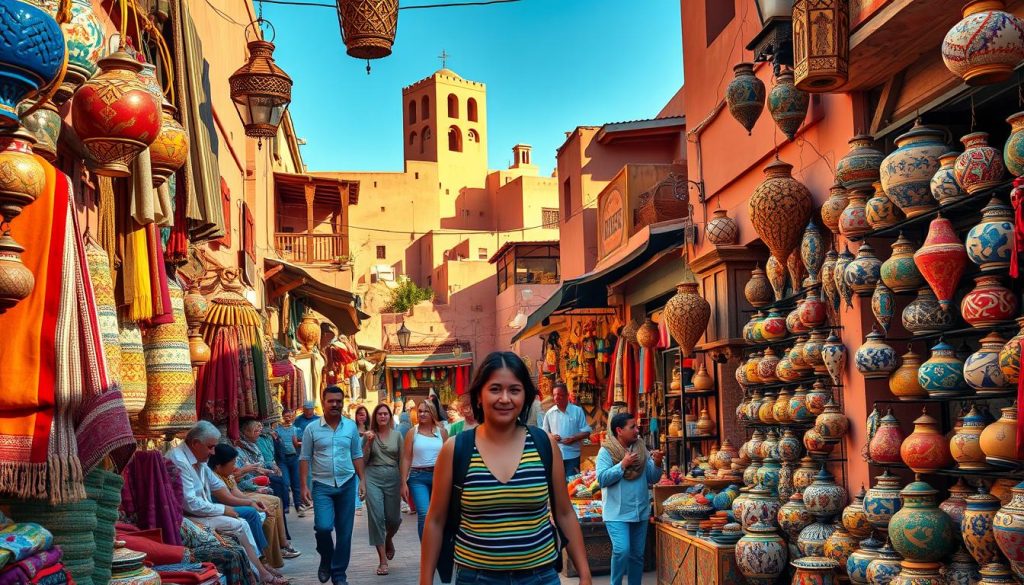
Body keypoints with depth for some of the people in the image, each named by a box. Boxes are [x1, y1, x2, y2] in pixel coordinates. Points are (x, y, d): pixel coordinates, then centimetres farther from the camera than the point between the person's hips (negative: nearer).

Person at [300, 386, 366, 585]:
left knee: (344, 531, 6)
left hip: (347, 485, 2)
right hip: (322, 485, -2)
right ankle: (326, 560, 13)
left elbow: (357, 456, 8)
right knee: (323, 527, -17)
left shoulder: (351, 426, 3)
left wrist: (362, 481, 2)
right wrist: (304, 486, -7)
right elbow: (304, 459, 0)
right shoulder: (312, 429, -2)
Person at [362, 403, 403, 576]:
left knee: (394, 518, 4)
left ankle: (388, 539, 41)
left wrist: (403, 482, 4)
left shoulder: (397, 435, 6)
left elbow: (402, 460, 8)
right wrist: (369, 442, -10)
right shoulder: (369, 435, 3)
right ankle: (382, 559, 1)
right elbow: (363, 460, 2)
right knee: (376, 517, -6)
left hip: (392, 478, 1)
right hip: (373, 477, -1)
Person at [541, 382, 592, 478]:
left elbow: (586, 432, -1)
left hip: (572, 455, -2)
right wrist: (551, 436, -10)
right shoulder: (549, 413, 5)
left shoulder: (577, 411, -1)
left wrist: (573, 438, -16)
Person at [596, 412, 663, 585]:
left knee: (637, 555, 11)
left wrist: (657, 464, -11)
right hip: (617, 513, -5)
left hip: (641, 512, 5)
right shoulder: (606, 451, -8)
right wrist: (623, 464, -21)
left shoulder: (641, 449, 7)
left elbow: (652, 478, 8)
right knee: (622, 551, -17)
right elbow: (602, 478, -18)